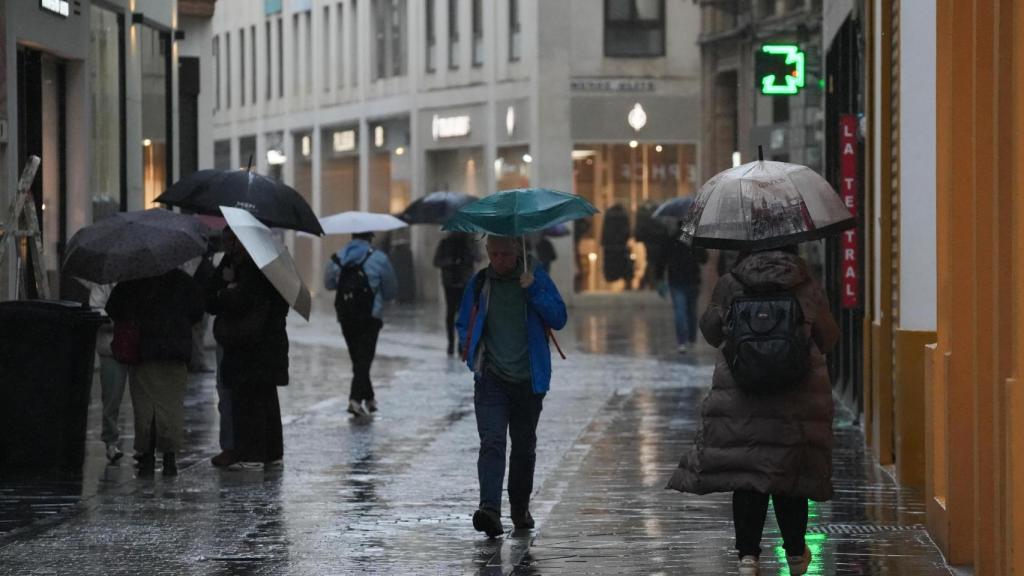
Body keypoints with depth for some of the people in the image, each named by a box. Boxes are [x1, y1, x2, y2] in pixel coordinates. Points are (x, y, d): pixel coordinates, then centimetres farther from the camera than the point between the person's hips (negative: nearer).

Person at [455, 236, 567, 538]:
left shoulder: (536, 277, 2)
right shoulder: (479, 283, 6)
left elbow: (559, 319, -4)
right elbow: (463, 324, 18)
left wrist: (533, 290, -16)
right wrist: (469, 347, -2)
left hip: (528, 380, 1)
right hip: (491, 379, -1)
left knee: (524, 447, 12)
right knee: (491, 442, -17)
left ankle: (520, 508, 29)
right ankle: (490, 508, -29)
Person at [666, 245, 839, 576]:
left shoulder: (729, 287, -2)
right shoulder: (807, 289, 0)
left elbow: (711, 332, 10)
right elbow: (828, 339, 10)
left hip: (741, 396, -1)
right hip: (797, 396, 1)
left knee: (745, 475, 3)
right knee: (790, 471, 11)